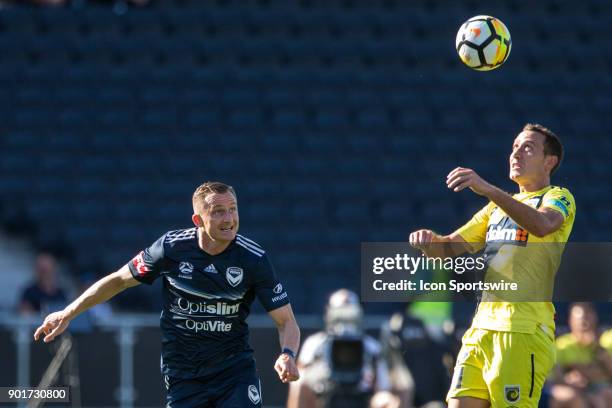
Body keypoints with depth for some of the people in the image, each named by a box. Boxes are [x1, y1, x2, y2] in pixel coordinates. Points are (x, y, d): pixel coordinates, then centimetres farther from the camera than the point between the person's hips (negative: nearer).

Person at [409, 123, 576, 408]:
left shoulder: (558, 198, 2)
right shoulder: (497, 207, 26)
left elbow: (541, 225, -22)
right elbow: (450, 248, 23)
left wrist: (488, 189, -34)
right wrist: (429, 241, -2)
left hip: (524, 331, -7)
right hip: (482, 328, 7)